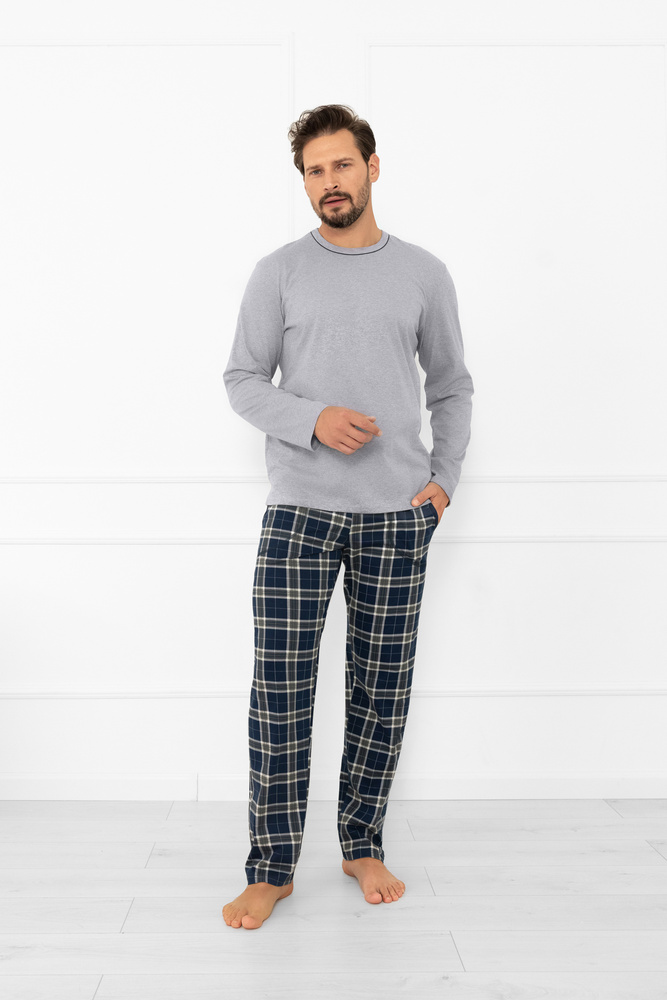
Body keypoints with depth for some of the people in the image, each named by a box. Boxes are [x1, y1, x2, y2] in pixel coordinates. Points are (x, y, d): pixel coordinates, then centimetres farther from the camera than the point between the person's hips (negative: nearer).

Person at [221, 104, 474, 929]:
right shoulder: (279, 273, 5)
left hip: (397, 514, 2)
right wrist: (312, 419, -13)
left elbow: (452, 388, 15)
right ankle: (272, 868, 10)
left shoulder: (424, 274, 9)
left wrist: (444, 478, 3)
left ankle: (363, 847, 24)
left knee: (382, 690, 7)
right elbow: (242, 381, 5)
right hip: (298, 509, -1)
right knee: (280, 689, -3)